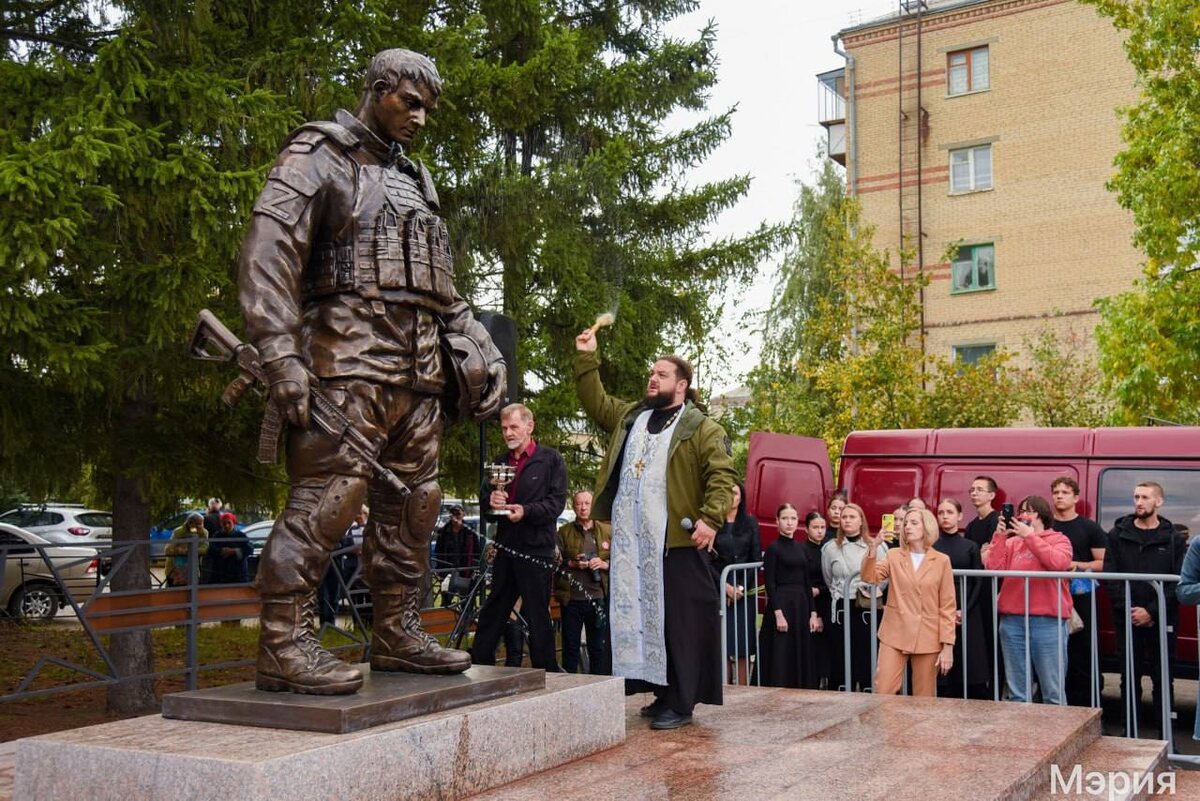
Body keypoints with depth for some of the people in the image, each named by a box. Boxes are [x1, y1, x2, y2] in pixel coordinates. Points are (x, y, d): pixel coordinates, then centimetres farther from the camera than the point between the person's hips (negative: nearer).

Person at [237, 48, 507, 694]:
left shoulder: (416, 180, 26)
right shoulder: (319, 155, 2)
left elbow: (442, 284, 29)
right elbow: (267, 253, -11)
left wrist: (478, 343, 17)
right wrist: (281, 356, -22)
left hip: (420, 368, 8)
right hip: (349, 357, -8)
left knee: (413, 502, 9)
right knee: (327, 497, -14)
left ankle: (398, 637, 18)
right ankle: (283, 647, -9)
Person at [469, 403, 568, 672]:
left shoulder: (550, 459, -1)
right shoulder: (500, 462, 17)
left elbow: (557, 502, -9)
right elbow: (486, 507, 20)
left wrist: (526, 511, -23)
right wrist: (491, 501, -4)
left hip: (536, 549, -6)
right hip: (506, 548, 6)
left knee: (537, 617, -1)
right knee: (491, 614, 11)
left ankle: (545, 671, 8)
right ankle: (478, 667, 17)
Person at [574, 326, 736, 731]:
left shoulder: (702, 428, -1)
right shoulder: (630, 416, 19)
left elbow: (722, 476, -8)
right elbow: (595, 401, 27)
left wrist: (710, 518, -20)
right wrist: (586, 358, 18)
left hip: (676, 540, -6)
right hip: (630, 541, 7)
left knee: (678, 621, -3)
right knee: (638, 614, 10)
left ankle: (679, 703, 3)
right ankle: (660, 694, 20)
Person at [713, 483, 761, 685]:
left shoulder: (750, 523, 8)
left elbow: (756, 560, 4)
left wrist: (741, 587, -6)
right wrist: (725, 586, -10)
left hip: (744, 591, 2)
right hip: (719, 590, -1)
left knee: (743, 645, -1)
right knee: (722, 643, -6)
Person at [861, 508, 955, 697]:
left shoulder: (941, 561, 1)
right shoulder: (894, 555, 6)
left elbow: (947, 606, 0)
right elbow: (870, 577, -10)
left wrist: (948, 645, -5)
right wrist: (873, 549, -25)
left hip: (927, 639, -1)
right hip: (894, 636, 1)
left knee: (924, 699, 6)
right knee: (883, 694, -5)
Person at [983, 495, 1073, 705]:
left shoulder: (1059, 540, 6)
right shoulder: (1011, 543, 14)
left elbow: (1058, 562, -15)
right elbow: (993, 568, 0)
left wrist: (1030, 536, -13)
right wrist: (999, 536, -6)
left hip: (1048, 622, -3)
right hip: (1012, 621, 4)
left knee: (1053, 691, -1)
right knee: (1017, 692, 10)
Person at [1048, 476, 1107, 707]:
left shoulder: (1090, 528, 3)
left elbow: (1103, 563, 0)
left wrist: (1077, 565, -13)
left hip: (1081, 599, -2)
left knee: (1083, 653, -2)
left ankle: (1088, 705, 5)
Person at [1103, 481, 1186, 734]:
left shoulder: (1173, 539, 3)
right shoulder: (1118, 535, 5)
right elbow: (1110, 577, -1)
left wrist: (1151, 611, -12)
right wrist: (1127, 609, -11)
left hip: (1161, 620, -1)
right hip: (1127, 620, 1)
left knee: (1162, 677, 4)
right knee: (1129, 676, 7)